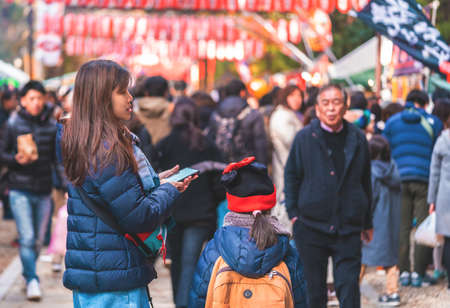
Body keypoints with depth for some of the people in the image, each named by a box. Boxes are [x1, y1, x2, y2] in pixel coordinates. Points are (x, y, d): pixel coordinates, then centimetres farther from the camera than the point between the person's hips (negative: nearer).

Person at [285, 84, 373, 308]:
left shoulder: (357, 139, 6)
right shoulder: (304, 138, 1)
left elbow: (365, 182, 13)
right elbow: (290, 176, 8)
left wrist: (367, 222, 16)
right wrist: (293, 213, 0)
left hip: (348, 228, 0)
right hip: (311, 226, 0)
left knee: (349, 286, -6)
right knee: (315, 288, 8)